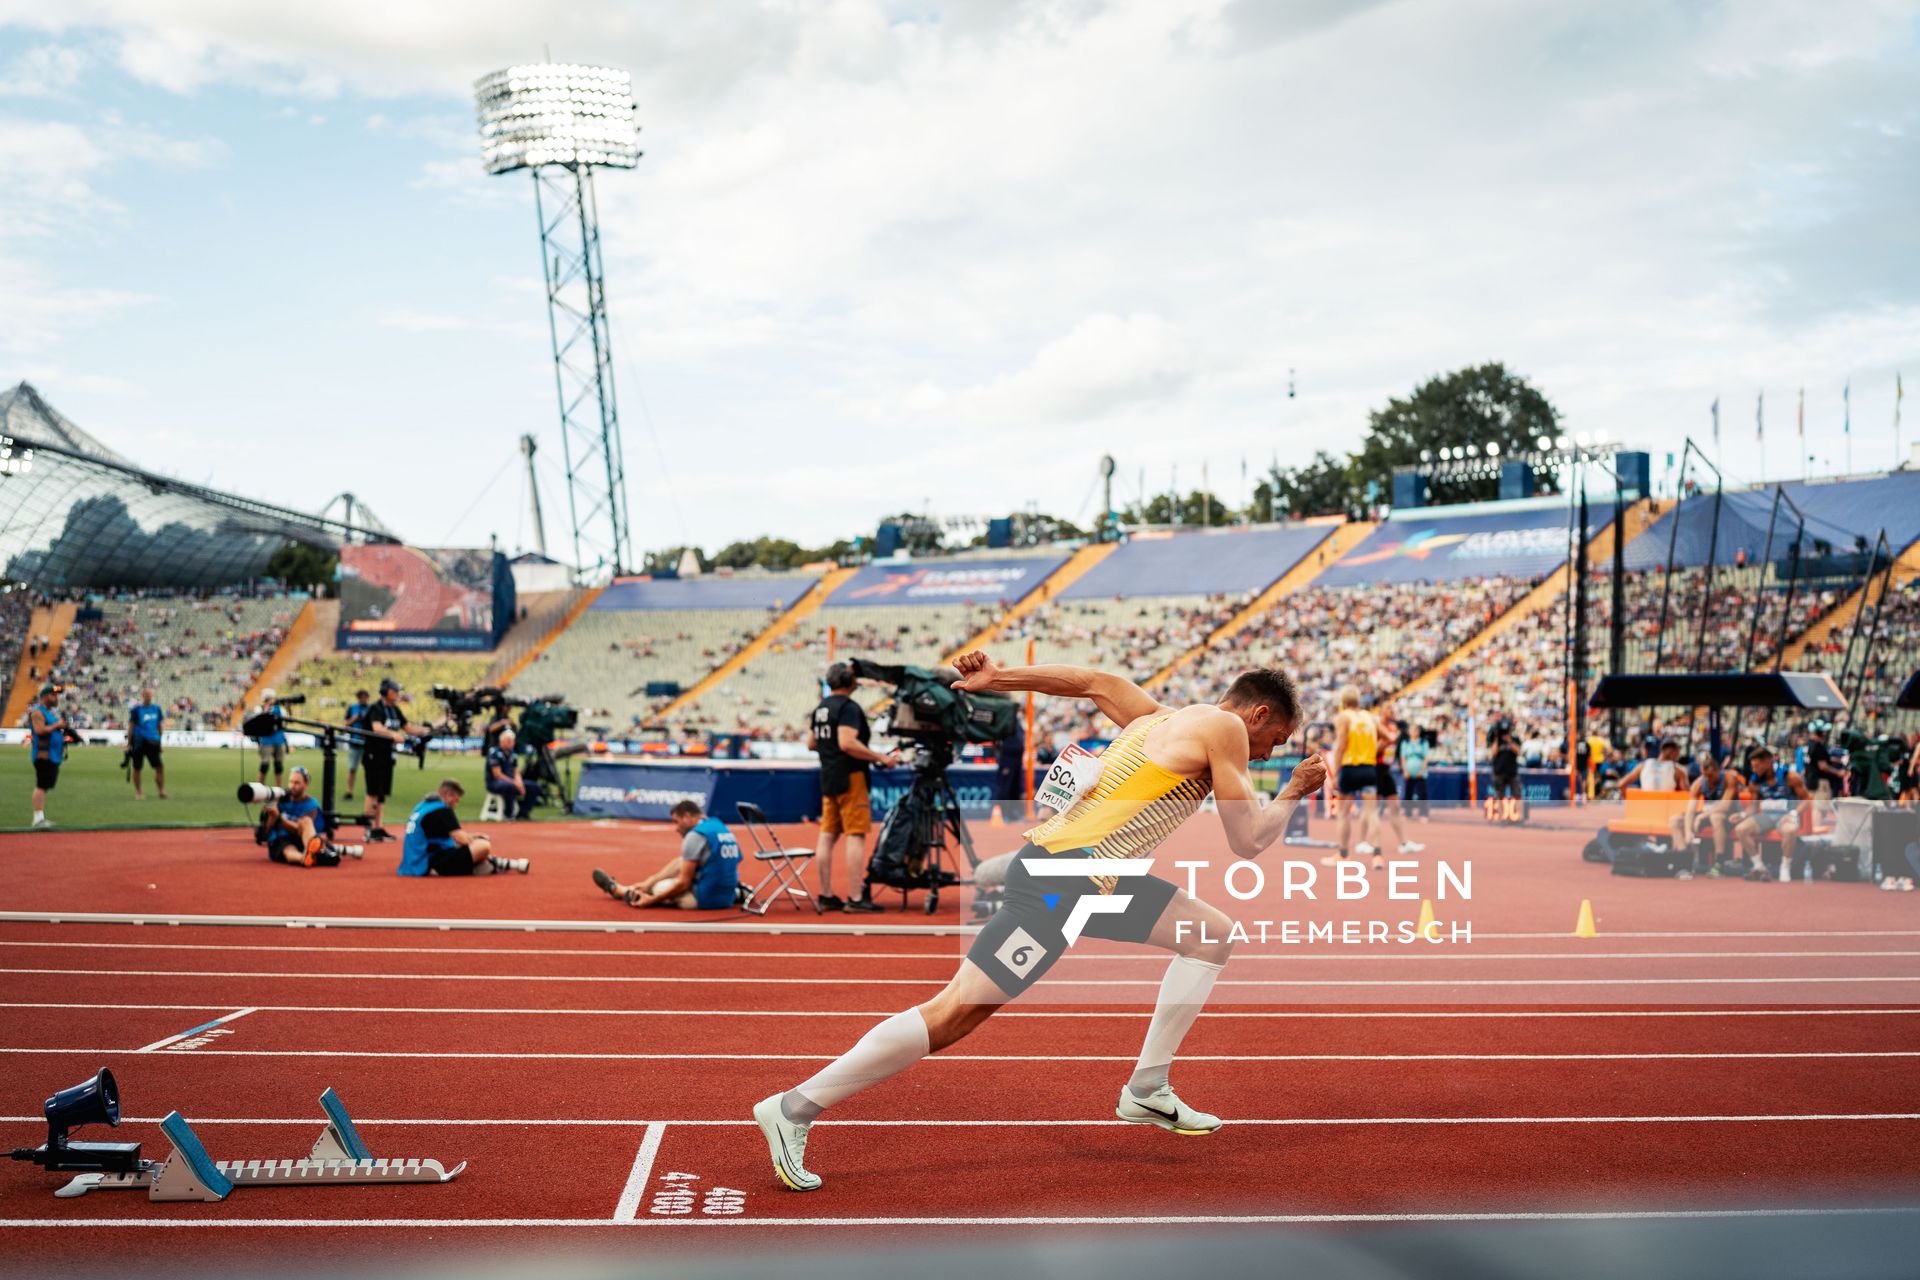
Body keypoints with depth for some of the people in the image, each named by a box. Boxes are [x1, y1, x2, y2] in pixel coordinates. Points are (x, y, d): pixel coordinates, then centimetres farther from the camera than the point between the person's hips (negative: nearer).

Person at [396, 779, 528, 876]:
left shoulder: (423, 807, 18)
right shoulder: (441, 810, -11)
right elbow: (461, 839, -15)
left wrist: (471, 838, 21)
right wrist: (475, 841, 6)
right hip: (430, 865, -11)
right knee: (483, 846, -21)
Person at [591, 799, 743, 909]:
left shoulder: (695, 835, -14)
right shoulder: (720, 827, 13)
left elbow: (683, 883, -14)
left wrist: (652, 900, -5)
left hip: (704, 899, -9)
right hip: (728, 898, 9)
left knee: (655, 888, 7)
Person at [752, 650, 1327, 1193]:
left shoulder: (1163, 720, 21)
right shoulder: (1224, 727, -4)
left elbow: (1098, 682, 26)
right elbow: (1248, 841, -4)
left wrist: (997, 678, 22)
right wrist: (1295, 793, 13)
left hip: (1092, 880, 10)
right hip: (1058, 878, -10)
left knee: (1212, 935, 15)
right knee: (955, 1013, -10)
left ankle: (1146, 1090, 17)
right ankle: (793, 1109, -4)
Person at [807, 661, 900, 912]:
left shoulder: (820, 708, 14)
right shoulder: (848, 707, -14)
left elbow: (811, 743, 19)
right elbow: (847, 743, -24)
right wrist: (882, 758, -21)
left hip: (827, 778, 9)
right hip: (850, 778, -9)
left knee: (828, 835, 9)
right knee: (856, 835, -7)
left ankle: (826, 896, 13)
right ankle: (856, 898, -9)